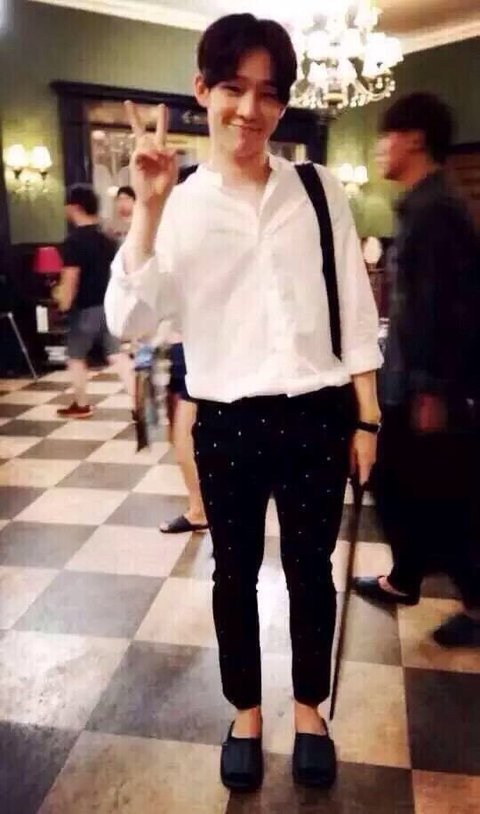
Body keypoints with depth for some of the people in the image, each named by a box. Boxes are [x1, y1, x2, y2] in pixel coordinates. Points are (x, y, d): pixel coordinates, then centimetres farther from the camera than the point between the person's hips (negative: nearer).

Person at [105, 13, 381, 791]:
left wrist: (366, 419, 1)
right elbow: (128, 317, -12)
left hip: (316, 416, 1)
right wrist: (149, 206, -20)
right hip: (227, 422, 0)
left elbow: (355, 310, 3)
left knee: (309, 568, 15)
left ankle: (309, 711, 39)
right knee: (235, 572, 14)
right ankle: (246, 715, 38)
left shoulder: (321, 191, 2)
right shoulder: (180, 204, -1)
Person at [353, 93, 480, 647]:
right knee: (394, 483, 18)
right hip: (408, 378, 10)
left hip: (431, 387, -10)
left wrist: (435, 388, -21)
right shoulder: (420, 207, 14)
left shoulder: (436, 210, -17)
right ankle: (405, 579, 34)